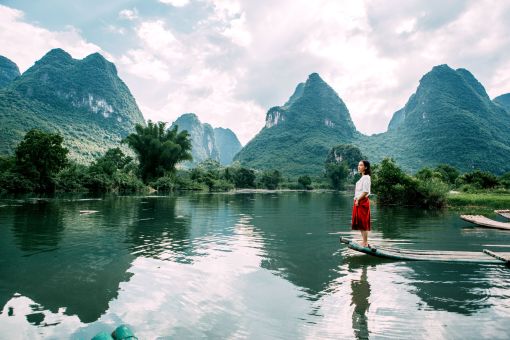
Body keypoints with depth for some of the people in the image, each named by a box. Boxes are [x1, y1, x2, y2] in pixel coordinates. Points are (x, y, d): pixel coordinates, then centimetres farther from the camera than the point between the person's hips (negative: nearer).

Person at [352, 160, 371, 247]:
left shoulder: (366, 177, -11)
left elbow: (365, 192, -19)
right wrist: (356, 200, 13)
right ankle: (364, 241, 18)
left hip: (363, 202, -10)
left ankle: (365, 243, -1)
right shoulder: (362, 177, 18)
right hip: (359, 202, 10)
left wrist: (358, 199, -14)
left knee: (363, 223, -6)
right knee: (360, 223, 11)